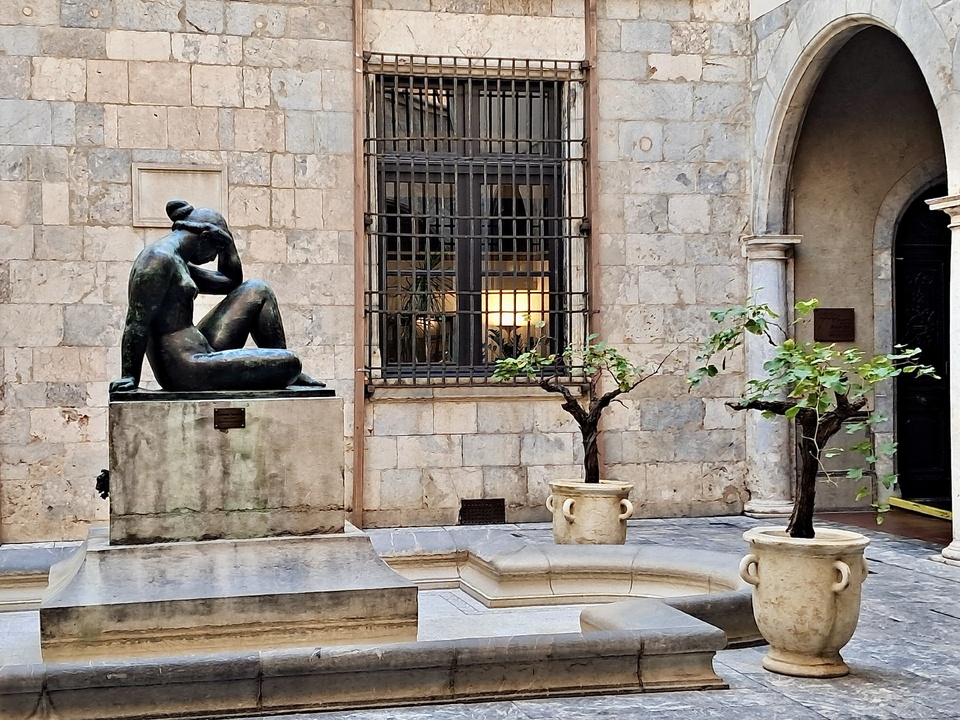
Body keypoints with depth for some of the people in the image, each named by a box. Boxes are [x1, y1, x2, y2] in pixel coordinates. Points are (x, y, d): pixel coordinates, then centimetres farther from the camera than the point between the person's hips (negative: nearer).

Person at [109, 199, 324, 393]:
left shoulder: (178, 263, 19)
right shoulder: (159, 259, -14)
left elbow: (230, 282, 28)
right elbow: (136, 325, -18)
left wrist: (226, 241, 17)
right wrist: (129, 377, -19)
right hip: (188, 370, -11)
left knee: (257, 291, 17)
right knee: (290, 363, -16)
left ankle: (285, 373, 17)